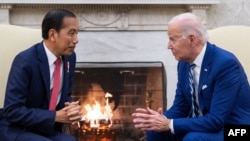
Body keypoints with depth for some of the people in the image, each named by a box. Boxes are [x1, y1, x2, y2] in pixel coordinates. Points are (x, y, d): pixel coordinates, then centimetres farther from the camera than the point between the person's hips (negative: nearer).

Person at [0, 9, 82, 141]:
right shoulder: (25, 61, -20)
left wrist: (71, 108, -10)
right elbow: (12, 110, -22)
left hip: (49, 130, 7)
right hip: (17, 130, -7)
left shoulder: (69, 57, 1)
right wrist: (55, 116, -24)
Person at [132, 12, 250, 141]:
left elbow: (216, 120, -27)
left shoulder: (226, 64, -24)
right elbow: (180, 107, 7)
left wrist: (169, 124, -26)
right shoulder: (184, 63, 0)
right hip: (202, 126, 7)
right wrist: (161, 118, -15)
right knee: (154, 129, -9)